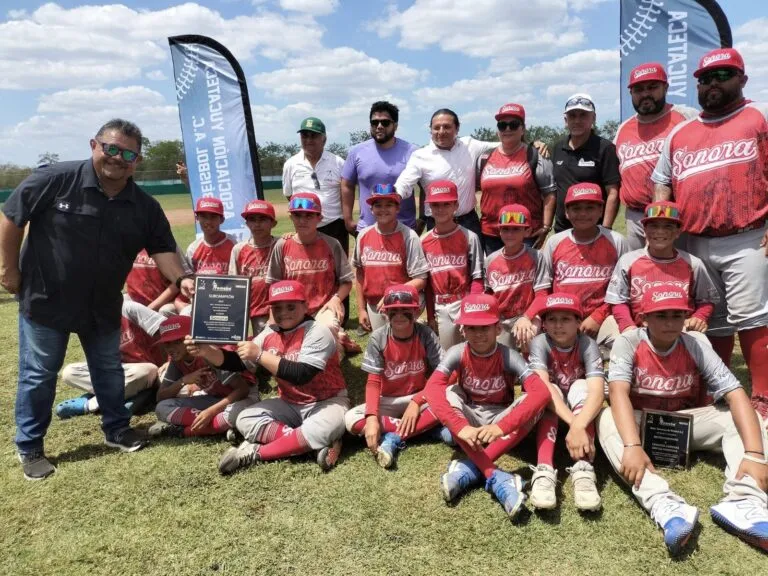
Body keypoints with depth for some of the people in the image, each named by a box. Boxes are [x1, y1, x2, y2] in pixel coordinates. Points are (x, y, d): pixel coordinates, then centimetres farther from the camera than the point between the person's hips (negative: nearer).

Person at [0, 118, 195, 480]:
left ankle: (117, 429, 37)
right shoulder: (54, 180, -17)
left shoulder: (144, 206, -7)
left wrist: (179, 279, -24)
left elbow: (162, 248, -5)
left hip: (103, 306, 4)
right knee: (38, 376, 9)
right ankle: (29, 449, 25)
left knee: (110, 371, 18)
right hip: (45, 299, -3)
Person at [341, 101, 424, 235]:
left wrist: (422, 219, -1)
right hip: (366, 230, 1)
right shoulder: (356, 152, 1)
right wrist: (348, 220, 4)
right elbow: (347, 186, 7)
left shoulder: (412, 152, -3)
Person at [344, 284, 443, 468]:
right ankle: (425, 427, -23)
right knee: (351, 420, -24)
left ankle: (393, 439, -23)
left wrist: (416, 402, -26)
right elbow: (373, 382, -16)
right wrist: (372, 417, -30)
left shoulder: (426, 335, -15)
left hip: (420, 397, -1)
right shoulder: (378, 338, -14)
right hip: (388, 400, 1)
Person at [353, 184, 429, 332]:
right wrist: (361, 308, 10)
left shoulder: (409, 236, -12)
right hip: (373, 306, 5)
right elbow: (360, 272, 10)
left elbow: (420, 280, -12)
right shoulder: (364, 235, 1)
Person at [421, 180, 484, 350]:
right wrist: (430, 315, 8)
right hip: (440, 307, 4)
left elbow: (477, 278, -7)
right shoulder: (424, 241, 4)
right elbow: (426, 281, 9)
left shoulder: (469, 237, -6)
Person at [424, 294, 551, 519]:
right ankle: (496, 477, -37)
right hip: (468, 416, 1)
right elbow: (432, 388, -31)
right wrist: (460, 426, -47)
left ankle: (470, 467, -31)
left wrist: (500, 427, -47)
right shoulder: (457, 353, -16)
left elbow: (541, 392, -35)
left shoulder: (508, 357, -20)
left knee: (533, 402, -29)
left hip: (500, 417, -1)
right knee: (446, 394, -30)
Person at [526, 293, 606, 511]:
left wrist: (578, 425, -53)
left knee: (581, 386, -30)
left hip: (579, 406, 1)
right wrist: (573, 422, -51)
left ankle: (583, 470, -42)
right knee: (548, 392, -32)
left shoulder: (587, 345, -22)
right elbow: (542, 385, -37)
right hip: (549, 411, 0)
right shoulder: (540, 343, -22)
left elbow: (597, 391, -36)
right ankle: (544, 470, -46)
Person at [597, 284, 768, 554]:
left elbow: (736, 395, -19)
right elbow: (618, 393, -29)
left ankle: (743, 501, -39)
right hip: (639, 422, -2)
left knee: (743, 417, -17)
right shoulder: (628, 343, -16)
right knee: (606, 419, -33)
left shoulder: (696, 347, -10)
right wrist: (632, 446, -45)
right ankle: (662, 503, -50)